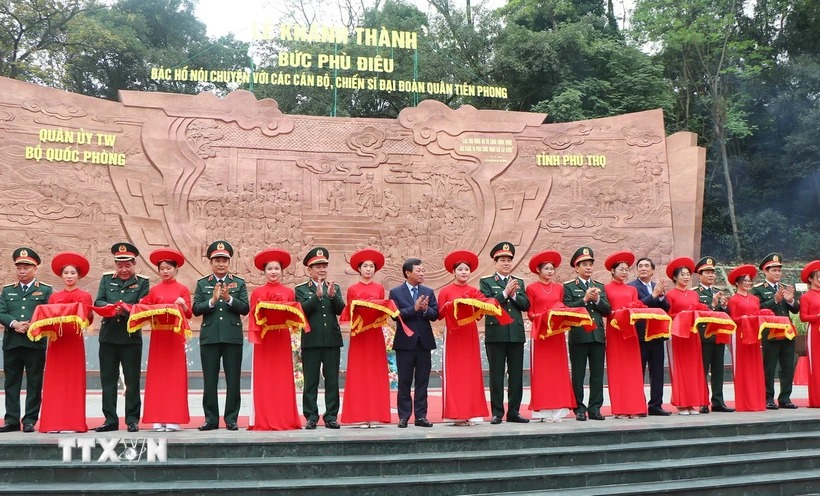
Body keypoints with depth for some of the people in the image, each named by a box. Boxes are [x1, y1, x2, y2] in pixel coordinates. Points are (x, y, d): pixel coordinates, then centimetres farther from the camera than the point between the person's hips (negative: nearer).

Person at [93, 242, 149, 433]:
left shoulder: (142, 282, 4)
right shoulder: (106, 279, 12)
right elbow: (97, 302, 2)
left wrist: (125, 309, -23)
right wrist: (110, 307, -19)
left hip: (131, 338, -3)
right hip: (108, 337, 3)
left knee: (132, 380, 1)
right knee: (108, 380, 6)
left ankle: (132, 420, 8)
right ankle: (110, 420, 13)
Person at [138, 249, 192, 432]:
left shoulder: (183, 290, 4)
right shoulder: (154, 290, 11)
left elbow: (189, 315, -2)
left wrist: (183, 305, -20)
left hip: (175, 336, -2)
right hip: (158, 336, 2)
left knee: (174, 375, -2)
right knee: (157, 375, 1)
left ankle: (173, 419, 0)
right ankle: (158, 419, 3)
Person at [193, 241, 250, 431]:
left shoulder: (239, 283, 9)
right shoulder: (202, 284, 10)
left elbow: (245, 308, -1)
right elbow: (196, 309, 0)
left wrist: (228, 298, -15)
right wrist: (212, 300, -14)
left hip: (233, 337, 0)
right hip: (209, 337, 0)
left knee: (233, 380, 2)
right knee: (209, 381, 3)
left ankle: (231, 419, 9)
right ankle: (211, 419, 11)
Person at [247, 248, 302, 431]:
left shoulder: (289, 292, 8)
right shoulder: (257, 292, 5)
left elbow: (295, 316, 6)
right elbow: (253, 317, 3)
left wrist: (287, 314, -14)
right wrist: (262, 314, -16)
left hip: (282, 338, 1)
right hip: (263, 338, -1)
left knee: (283, 378, 2)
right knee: (263, 379, -1)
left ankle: (285, 420, 7)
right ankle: (263, 421, 3)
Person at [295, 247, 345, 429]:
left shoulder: (335, 288, 14)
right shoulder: (301, 290, 7)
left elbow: (340, 310, 1)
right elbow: (302, 310, -8)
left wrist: (332, 295, -16)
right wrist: (318, 295, -18)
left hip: (332, 340, 2)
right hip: (311, 341, -2)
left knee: (332, 380, 2)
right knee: (311, 381, 0)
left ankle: (331, 417, 8)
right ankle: (311, 417, 6)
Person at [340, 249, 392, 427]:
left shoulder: (380, 288, 10)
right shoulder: (352, 290, 6)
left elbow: (383, 310, 9)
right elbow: (348, 313, 4)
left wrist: (382, 311, -12)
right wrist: (357, 313, -16)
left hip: (375, 334, 2)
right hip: (358, 334, -1)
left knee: (376, 374, 0)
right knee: (359, 374, -3)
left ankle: (375, 415, 3)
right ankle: (361, 416, -2)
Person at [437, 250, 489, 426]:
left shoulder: (474, 291, 10)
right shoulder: (445, 291, 2)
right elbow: (440, 315, -3)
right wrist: (449, 307, -20)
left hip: (470, 334, 3)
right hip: (453, 334, -3)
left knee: (471, 372, 2)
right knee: (454, 372, -4)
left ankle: (471, 413, 6)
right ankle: (456, 413, -2)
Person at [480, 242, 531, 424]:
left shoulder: (519, 282, 16)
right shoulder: (486, 282, 5)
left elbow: (526, 305, 6)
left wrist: (514, 294, -10)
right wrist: (505, 292, -13)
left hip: (516, 333, 3)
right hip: (496, 334, -3)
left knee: (516, 374, 5)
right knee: (496, 375, 0)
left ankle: (513, 412, 12)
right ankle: (497, 413, 6)